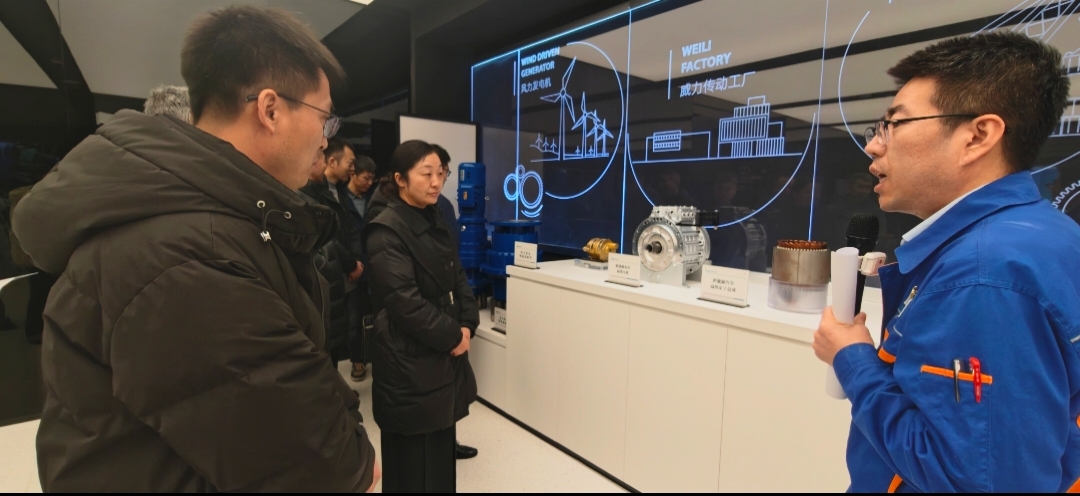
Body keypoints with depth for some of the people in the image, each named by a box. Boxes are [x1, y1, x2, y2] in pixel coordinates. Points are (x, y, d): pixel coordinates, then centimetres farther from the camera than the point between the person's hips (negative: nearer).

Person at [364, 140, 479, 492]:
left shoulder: (434, 221, 10)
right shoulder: (386, 231, -16)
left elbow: (458, 277, 11)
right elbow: (405, 302, -22)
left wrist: (467, 325, -3)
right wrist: (452, 336, -14)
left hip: (443, 353, 8)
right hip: (410, 360, -8)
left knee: (441, 447, 20)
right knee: (414, 460, 8)